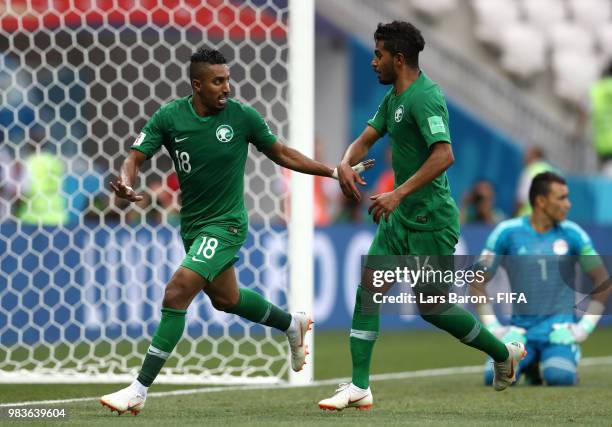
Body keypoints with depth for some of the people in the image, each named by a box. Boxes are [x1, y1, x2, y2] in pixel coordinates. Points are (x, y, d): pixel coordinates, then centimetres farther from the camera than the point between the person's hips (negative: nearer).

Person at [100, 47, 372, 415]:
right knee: (225, 299, 22)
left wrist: (332, 171, 0)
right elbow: (136, 158, -6)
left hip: (225, 224, -5)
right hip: (192, 223, 5)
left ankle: (140, 390, -14)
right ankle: (292, 324, 51)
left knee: (177, 294, -18)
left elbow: (281, 153, 3)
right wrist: (126, 184, -29)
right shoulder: (169, 117, -8)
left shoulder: (242, 116, -12)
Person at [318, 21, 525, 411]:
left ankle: (504, 353, 19)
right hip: (401, 216, 9)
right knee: (367, 288, 0)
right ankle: (360, 387, 0)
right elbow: (366, 139, 15)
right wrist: (346, 164, -8)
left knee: (432, 307, -2)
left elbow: (444, 155, -31)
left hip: (431, 219, -9)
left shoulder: (424, 97, -20)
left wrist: (397, 194, -35)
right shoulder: (394, 98, 11)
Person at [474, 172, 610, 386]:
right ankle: (529, 362, 11)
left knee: (558, 376, -29)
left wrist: (585, 326, -5)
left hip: (560, 326, -1)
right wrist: (492, 326, -4)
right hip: (520, 326, 1)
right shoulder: (507, 232, 0)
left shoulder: (572, 234, 2)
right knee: (495, 376, -23)